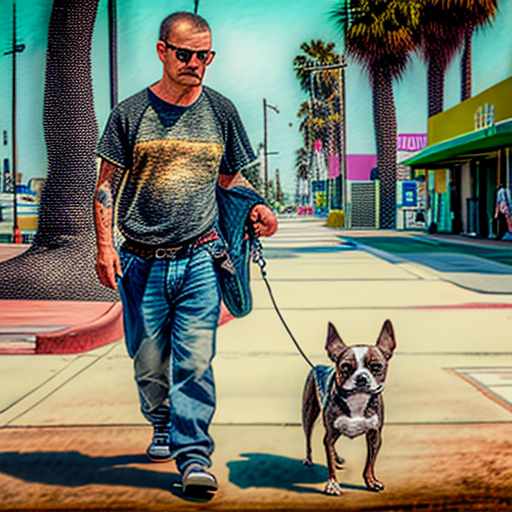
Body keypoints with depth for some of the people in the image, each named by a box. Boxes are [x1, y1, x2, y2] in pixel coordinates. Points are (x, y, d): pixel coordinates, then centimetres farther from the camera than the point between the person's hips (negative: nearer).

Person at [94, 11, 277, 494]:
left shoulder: (221, 111, 8)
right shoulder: (131, 112, 3)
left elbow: (231, 178, 18)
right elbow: (106, 184, 4)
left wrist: (256, 207, -1)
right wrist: (105, 244, -6)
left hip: (199, 259, 0)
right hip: (140, 262, 0)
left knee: (195, 359, -9)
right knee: (148, 361, 9)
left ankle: (194, 455, -4)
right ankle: (163, 425, 35)